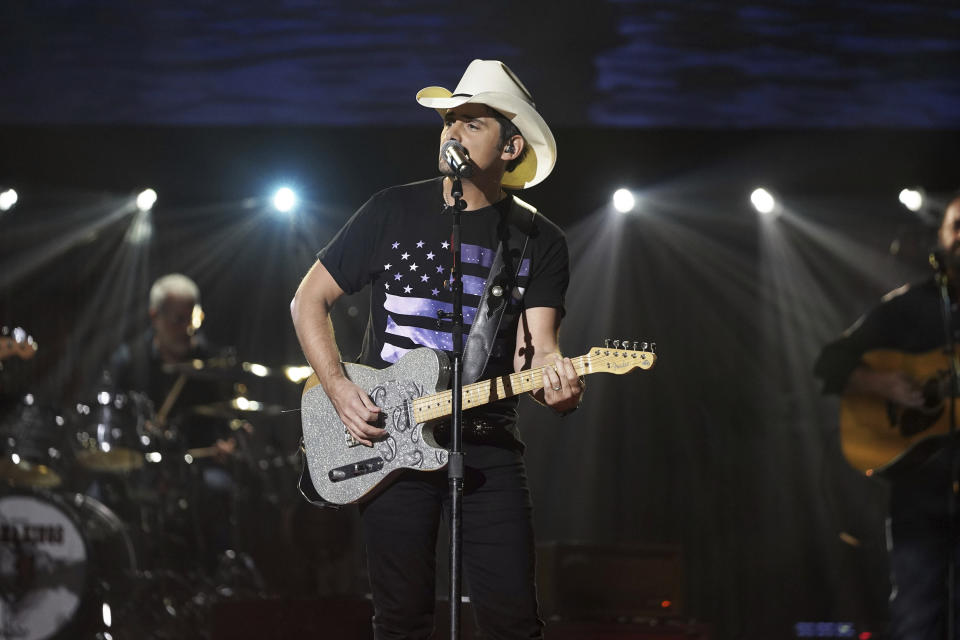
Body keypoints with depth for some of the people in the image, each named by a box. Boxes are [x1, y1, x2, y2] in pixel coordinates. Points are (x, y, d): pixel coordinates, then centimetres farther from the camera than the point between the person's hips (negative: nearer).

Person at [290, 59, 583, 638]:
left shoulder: (540, 242, 4)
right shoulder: (395, 213, 4)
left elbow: (534, 347, -6)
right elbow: (310, 299, 8)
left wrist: (553, 378, -31)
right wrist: (338, 389, -6)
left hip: (488, 446, 0)